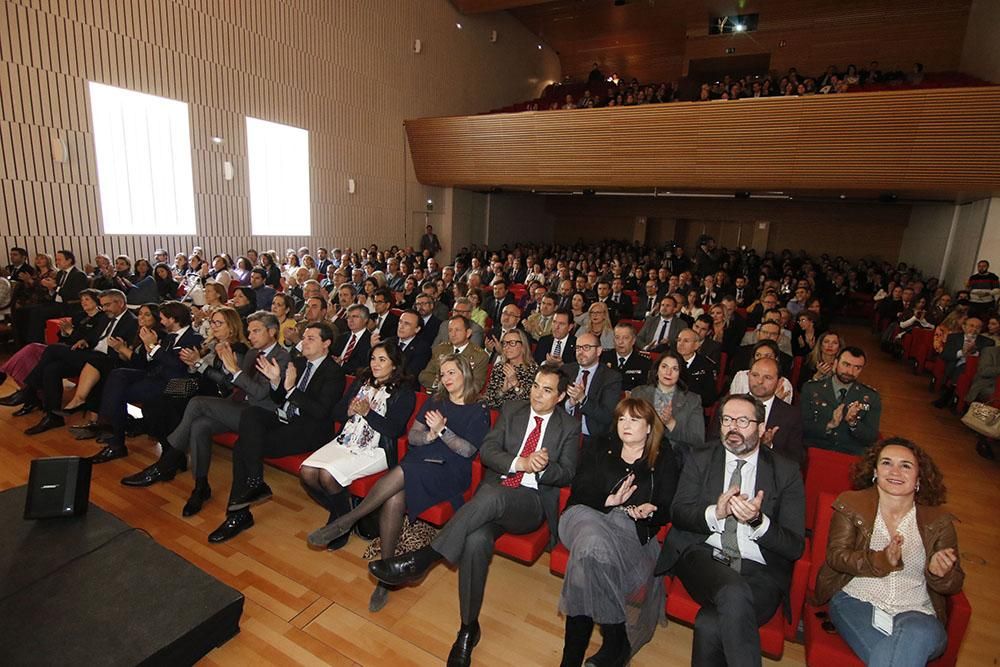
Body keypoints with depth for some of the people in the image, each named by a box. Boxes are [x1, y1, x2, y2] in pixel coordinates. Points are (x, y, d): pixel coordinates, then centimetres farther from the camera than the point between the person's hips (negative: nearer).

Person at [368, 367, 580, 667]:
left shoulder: (569, 427, 8)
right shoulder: (512, 409, 12)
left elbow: (566, 473, 4)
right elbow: (486, 450, 2)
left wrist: (542, 468, -18)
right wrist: (520, 463, -16)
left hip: (531, 502, -2)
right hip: (494, 492, 2)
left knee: (491, 495, -37)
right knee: (476, 540, -30)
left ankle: (419, 560, -29)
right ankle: (469, 627, -9)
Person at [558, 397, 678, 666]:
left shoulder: (664, 460, 17)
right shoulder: (599, 450, 19)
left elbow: (667, 510, 9)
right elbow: (579, 492, 7)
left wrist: (647, 512, -13)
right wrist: (607, 501, -11)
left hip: (633, 528, -1)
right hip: (587, 516, 2)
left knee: (591, 550, -34)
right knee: (594, 540, -36)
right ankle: (617, 641, -25)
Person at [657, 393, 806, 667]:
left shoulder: (786, 472, 7)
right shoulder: (700, 461, 11)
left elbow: (794, 546, 2)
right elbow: (678, 513, 2)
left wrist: (758, 521, -18)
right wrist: (714, 513, -17)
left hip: (760, 571, -1)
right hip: (703, 556, 1)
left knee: (711, 625, -30)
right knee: (734, 593, -33)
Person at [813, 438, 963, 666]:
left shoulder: (939, 520, 8)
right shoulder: (851, 504, 2)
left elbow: (955, 584, 10)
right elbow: (836, 555, -4)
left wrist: (940, 572, -14)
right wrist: (882, 560, -21)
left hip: (916, 613, 2)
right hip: (856, 603, -2)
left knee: (916, 634, -33)